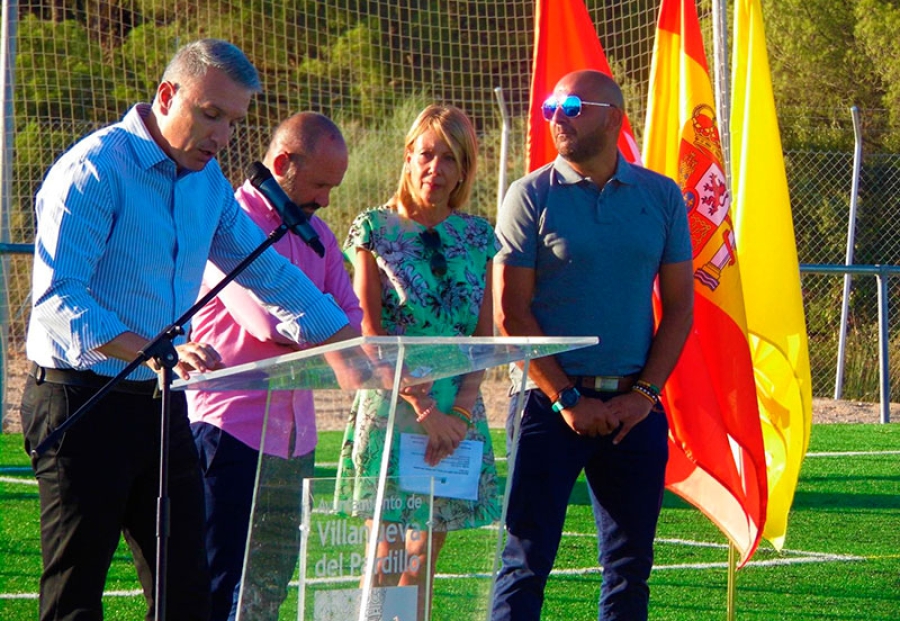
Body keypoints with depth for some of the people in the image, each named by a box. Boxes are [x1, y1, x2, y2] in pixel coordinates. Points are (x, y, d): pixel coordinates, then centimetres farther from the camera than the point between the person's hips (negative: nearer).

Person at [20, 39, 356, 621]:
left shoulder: (208, 181, 13)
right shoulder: (93, 170, -13)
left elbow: (266, 269, 21)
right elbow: (56, 298, -21)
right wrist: (152, 352, -32)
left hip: (161, 402, 8)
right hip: (82, 400, -8)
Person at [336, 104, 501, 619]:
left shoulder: (478, 236, 9)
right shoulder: (375, 228, -1)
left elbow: (484, 335, 6)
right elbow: (372, 331, -7)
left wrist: (461, 411, -8)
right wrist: (424, 408, -15)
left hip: (457, 415, 3)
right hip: (390, 408, -3)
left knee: (426, 554, 5)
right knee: (387, 553, -4)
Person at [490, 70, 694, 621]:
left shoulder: (662, 197, 7)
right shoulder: (532, 196, -1)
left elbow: (680, 306, 8)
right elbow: (510, 313, -4)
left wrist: (644, 393, -4)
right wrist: (567, 399, -10)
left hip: (635, 409, 3)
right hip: (552, 402, -3)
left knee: (631, 567, 5)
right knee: (528, 561, -5)